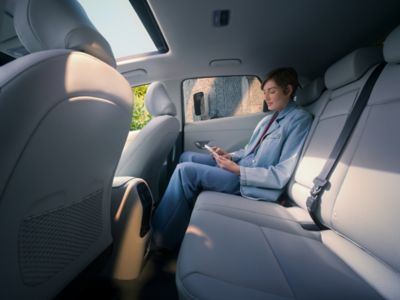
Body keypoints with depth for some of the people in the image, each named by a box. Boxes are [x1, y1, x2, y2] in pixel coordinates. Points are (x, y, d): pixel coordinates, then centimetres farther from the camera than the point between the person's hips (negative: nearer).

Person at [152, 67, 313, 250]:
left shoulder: (299, 119, -9)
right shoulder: (268, 119, 15)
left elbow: (281, 175, -17)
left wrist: (237, 170, -21)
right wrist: (229, 156, -1)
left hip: (255, 184, -9)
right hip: (240, 166, 9)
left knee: (186, 170, -20)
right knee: (187, 157, 6)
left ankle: (160, 238, -2)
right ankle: (178, 216, 6)